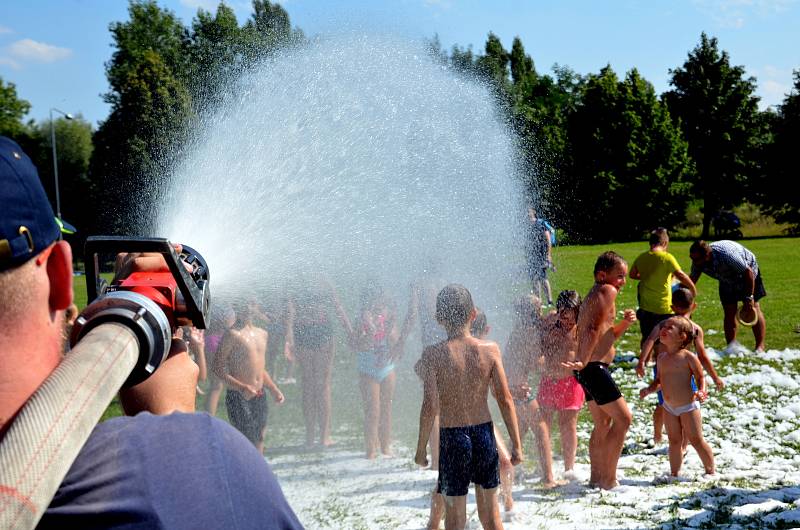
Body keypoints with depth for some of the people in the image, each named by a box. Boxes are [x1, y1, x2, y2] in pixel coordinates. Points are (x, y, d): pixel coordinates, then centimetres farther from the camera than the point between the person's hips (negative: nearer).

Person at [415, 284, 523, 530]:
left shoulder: (433, 355, -12)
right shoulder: (490, 350, -5)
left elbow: (430, 406, -15)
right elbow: (505, 400, -4)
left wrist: (421, 448, -4)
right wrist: (516, 444, 4)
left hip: (452, 436, -2)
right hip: (484, 433, 2)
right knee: (490, 510, 17)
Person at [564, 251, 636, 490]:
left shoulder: (593, 296, 17)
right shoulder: (607, 291, -12)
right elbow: (594, 330, -23)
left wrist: (623, 324, 6)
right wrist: (583, 362, -27)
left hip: (587, 368, 10)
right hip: (595, 367, -10)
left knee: (603, 423, 19)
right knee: (623, 418, -5)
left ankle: (596, 477, 26)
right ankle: (609, 479, -3)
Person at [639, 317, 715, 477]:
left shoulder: (688, 357, -13)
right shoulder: (661, 358, 5)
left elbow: (700, 378, -7)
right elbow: (659, 380, 15)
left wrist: (701, 392, -25)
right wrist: (648, 390, -1)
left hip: (688, 406, -6)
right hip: (669, 408, 6)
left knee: (696, 440, 1)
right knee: (674, 441, 13)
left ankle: (710, 471, 17)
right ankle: (674, 473, 22)